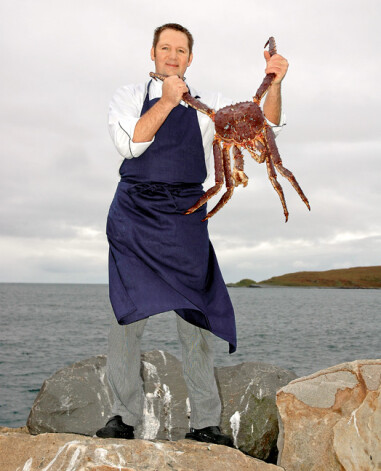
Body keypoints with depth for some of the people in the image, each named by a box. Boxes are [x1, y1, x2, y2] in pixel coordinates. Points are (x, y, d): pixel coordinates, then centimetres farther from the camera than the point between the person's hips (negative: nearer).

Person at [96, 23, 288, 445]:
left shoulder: (209, 105, 15)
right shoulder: (130, 96, 13)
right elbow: (129, 144, -5)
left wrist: (274, 83, -10)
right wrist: (167, 103, -14)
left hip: (185, 218, 1)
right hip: (134, 214, -1)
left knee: (195, 317, -3)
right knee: (128, 312, -5)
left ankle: (204, 424, 2)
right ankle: (123, 417, 4)